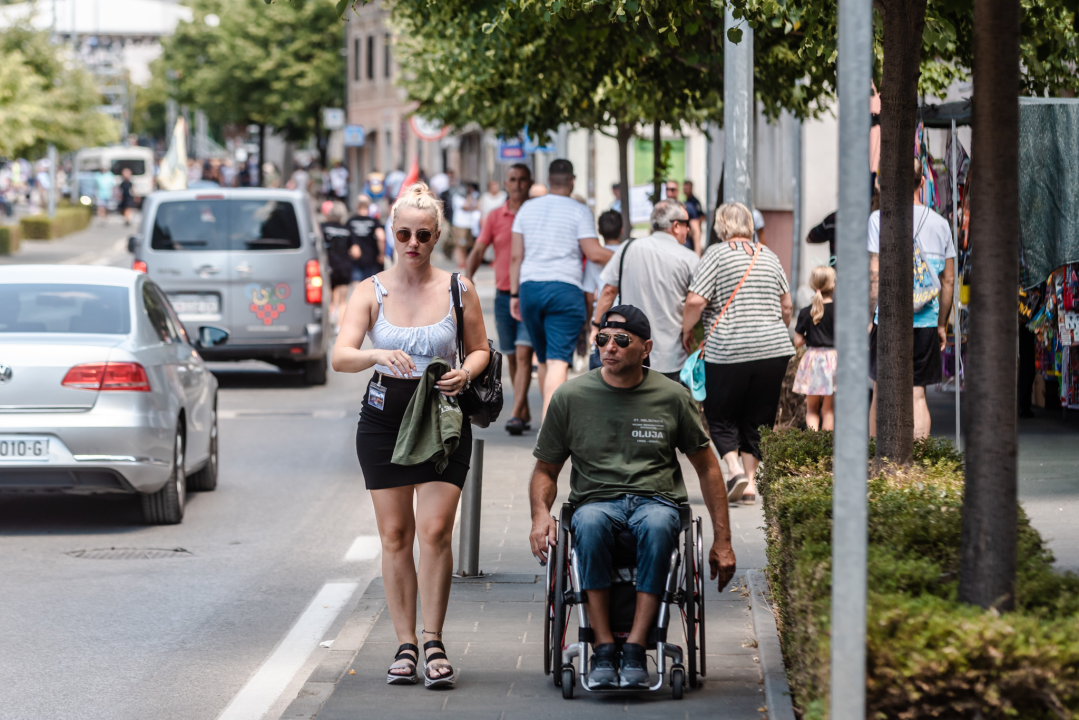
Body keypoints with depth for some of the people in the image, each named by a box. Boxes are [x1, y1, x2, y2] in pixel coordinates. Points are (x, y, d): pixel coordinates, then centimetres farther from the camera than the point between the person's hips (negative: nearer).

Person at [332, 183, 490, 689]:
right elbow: (340, 356, -12)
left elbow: (480, 349, 11)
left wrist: (466, 374, -11)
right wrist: (379, 354, -32)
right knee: (395, 536, 2)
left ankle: (434, 643, -2)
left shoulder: (457, 290, 1)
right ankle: (405, 646, 9)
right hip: (384, 418, 1)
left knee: (435, 531, -10)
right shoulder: (371, 292, 0)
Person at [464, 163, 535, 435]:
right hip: (503, 295, 4)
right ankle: (525, 412, 25)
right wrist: (467, 279, -17)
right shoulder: (495, 216, 6)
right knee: (512, 358, 11)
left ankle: (515, 415, -20)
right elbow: (478, 251, 0)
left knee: (523, 353, -15)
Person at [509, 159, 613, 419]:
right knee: (558, 362, -10)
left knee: (544, 360, 17)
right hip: (565, 289, -5)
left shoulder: (527, 208, 11)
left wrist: (514, 293, 16)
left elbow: (516, 256, 10)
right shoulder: (579, 211, -3)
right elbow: (594, 254, -7)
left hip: (530, 287, 5)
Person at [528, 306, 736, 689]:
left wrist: (722, 540, 9)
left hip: (655, 497, 0)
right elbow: (545, 470, 14)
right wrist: (541, 513, -8)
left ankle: (635, 650, -36)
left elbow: (707, 468, 14)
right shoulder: (570, 396, 7)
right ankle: (603, 650, -33)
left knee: (657, 525, -39)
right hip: (597, 499, 0)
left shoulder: (672, 397, 7)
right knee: (590, 524, -38)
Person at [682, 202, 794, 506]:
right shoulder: (768, 256, 11)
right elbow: (786, 305, 16)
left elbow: (695, 301, -11)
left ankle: (735, 469, -14)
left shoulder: (716, 254, -4)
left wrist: (687, 331, 4)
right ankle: (749, 484, 6)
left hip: (728, 350, -4)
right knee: (754, 419, 12)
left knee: (721, 418, 7)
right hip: (773, 350, 4)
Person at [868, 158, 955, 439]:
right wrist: (942, 324, 18)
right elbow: (949, 281, 10)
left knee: (881, 394, 9)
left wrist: (868, 319, -6)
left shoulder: (879, 219, -6)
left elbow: (875, 274, -11)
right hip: (926, 322, 2)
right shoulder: (940, 223, 6)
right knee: (917, 395, 6)